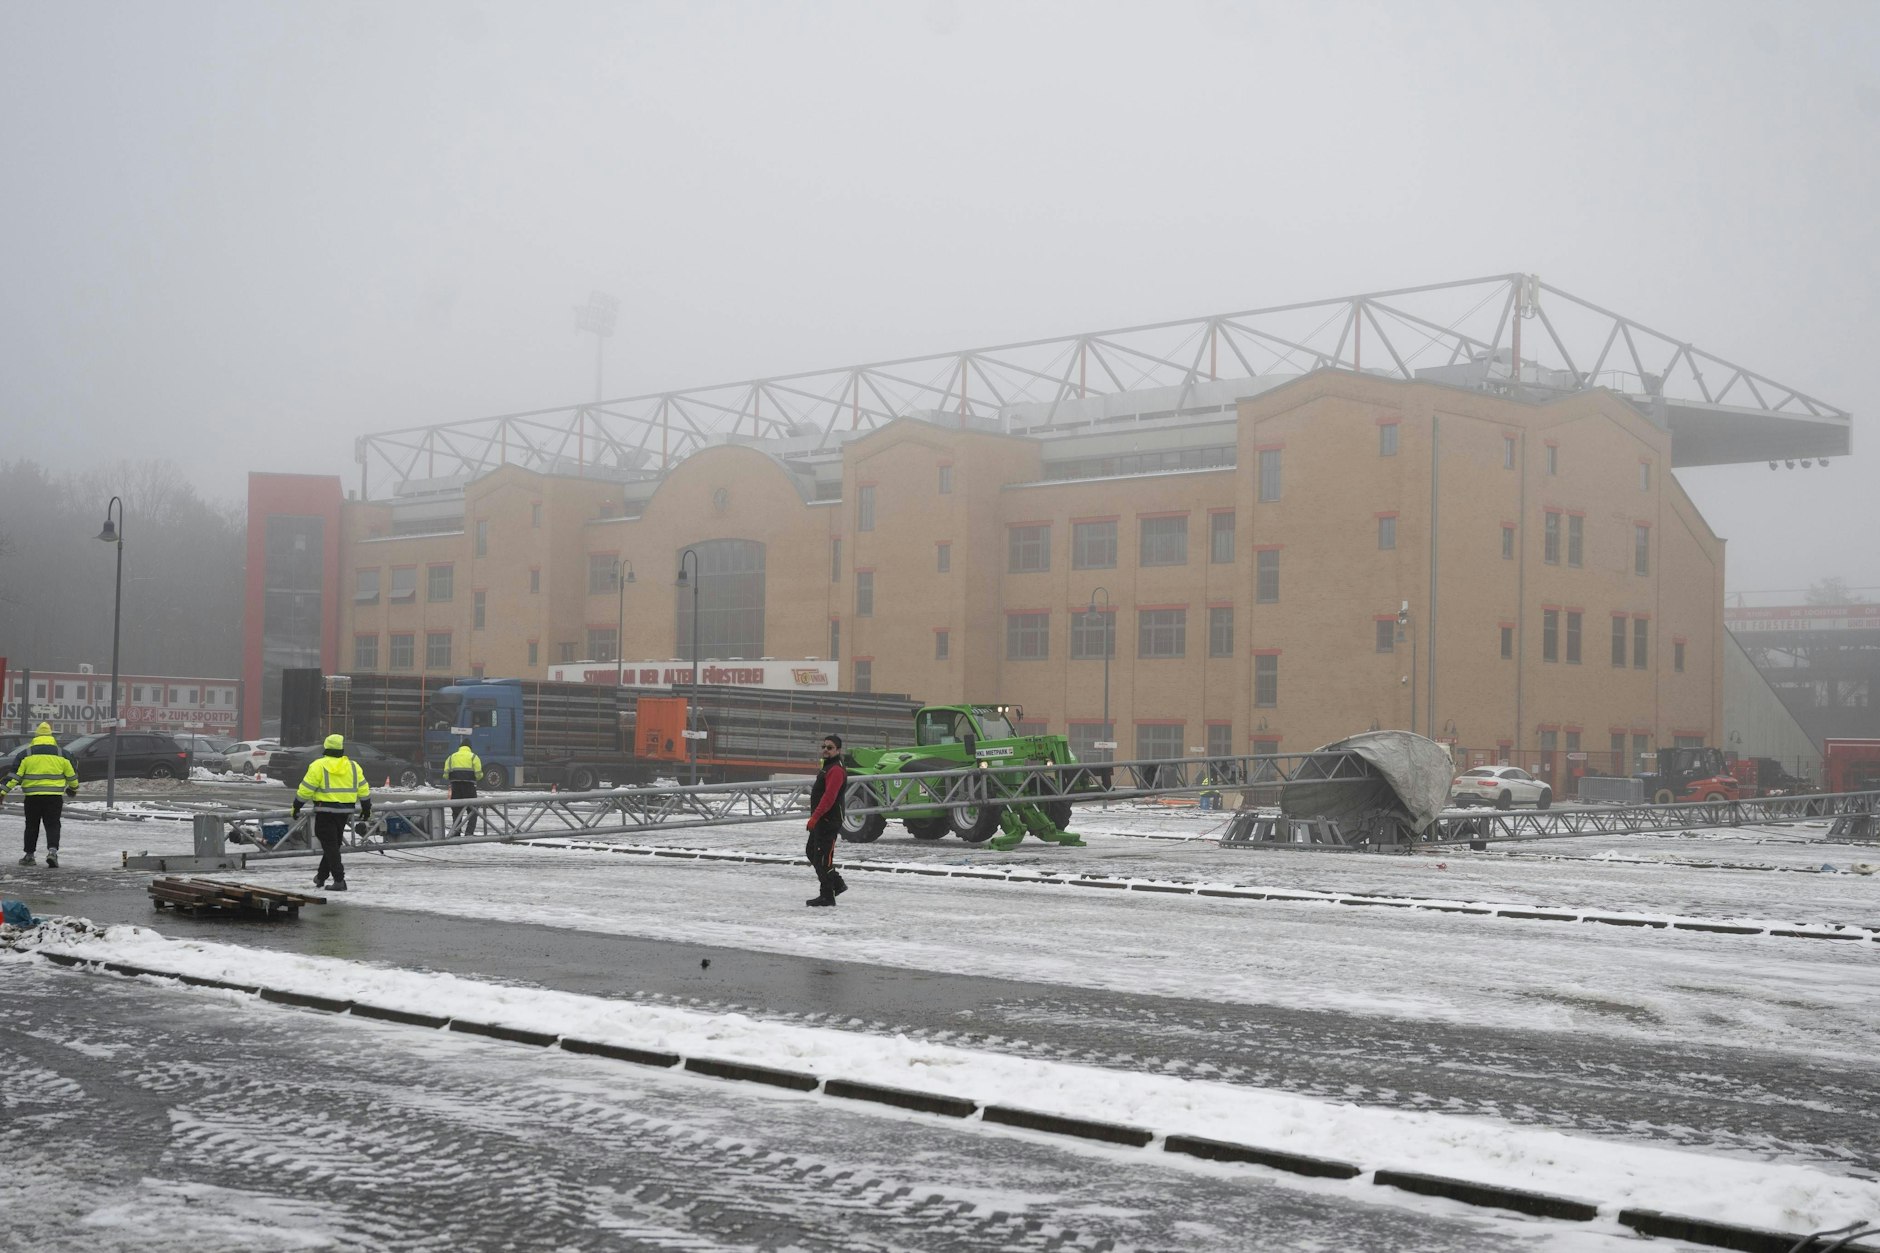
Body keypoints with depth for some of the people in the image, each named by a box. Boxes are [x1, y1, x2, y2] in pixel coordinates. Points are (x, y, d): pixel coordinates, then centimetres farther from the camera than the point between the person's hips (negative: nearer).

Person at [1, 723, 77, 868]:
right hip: (54, 796, 0)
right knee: (52, 825, 3)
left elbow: (14, 775, -4)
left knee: (32, 826, 13)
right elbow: (71, 774, 11)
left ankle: (29, 855, 16)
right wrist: (74, 788, 29)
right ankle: (52, 850, -17)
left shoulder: (26, 754, 2)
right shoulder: (61, 754, 4)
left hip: (32, 796, 0)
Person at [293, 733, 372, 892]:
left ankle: (339, 880, -10)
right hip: (345, 811, 5)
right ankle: (321, 876, 28)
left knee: (330, 845, -2)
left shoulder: (318, 766, -8)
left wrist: (296, 806, 2)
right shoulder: (353, 767, 5)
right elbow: (363, 789, 11)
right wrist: (366, 807, 24)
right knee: (333, 844, 17)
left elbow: (306, 789, -9)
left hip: (325, 810, -5)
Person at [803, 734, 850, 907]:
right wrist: (815, 817, 22)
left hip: (829, 821, -11)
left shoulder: (836, 770, -17)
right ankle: (837, 884, 24)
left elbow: (829, 797, -26)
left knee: (823, 857, -8)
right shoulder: (827, 768, 18)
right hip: (821, 821, 11)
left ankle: (827, 896, -2)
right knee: (811, 852, 17)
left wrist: (815, 817, -28)